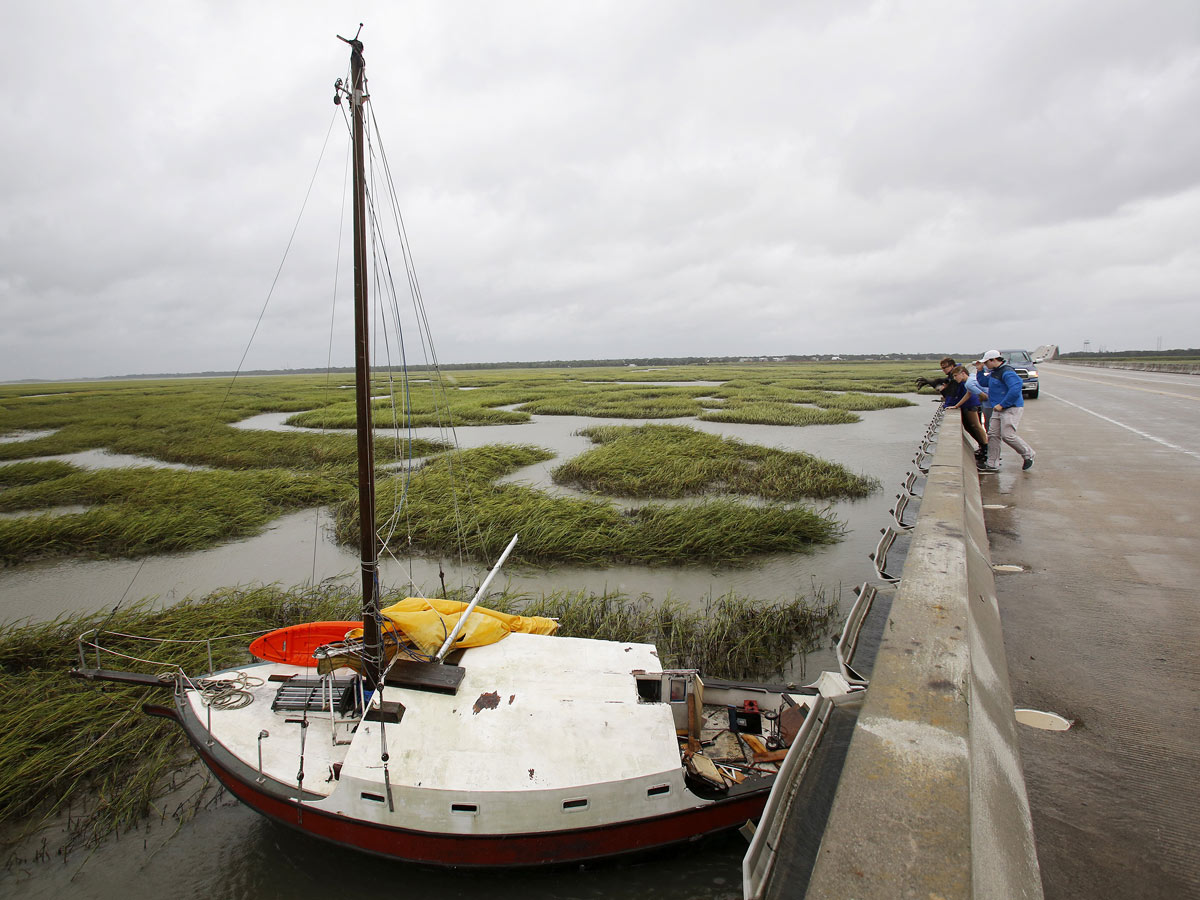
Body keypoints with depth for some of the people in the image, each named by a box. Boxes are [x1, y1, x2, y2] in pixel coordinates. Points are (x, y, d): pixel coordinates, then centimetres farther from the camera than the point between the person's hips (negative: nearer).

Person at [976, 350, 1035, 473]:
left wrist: (1002, 405, -23)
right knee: (993, 435, 4)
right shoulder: (994, 372, 15)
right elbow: (983, 383, 31)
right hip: (999, 409, 10)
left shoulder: (1007, 372, -16)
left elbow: (1015, 390, -26)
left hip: (1011, 408, -10)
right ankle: (992, 464, 8)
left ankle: (1029, 455, 9)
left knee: (1008, 435, -14)